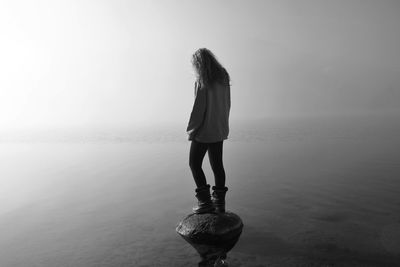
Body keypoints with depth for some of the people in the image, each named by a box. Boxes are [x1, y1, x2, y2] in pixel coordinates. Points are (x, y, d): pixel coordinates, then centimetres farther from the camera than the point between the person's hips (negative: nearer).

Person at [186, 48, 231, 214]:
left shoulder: (202, 83, -16)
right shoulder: (224, 79, 6)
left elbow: (198, 109, -18)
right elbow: (227, 105, 10)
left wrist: (190, 130, -7)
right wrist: (223, 126, 18)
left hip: (203, 132, -7)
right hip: (219, 131, 7)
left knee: (195, 164, 7)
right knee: (217, 164, 13)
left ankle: (205, 202, 8)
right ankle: (219, 202, 22)